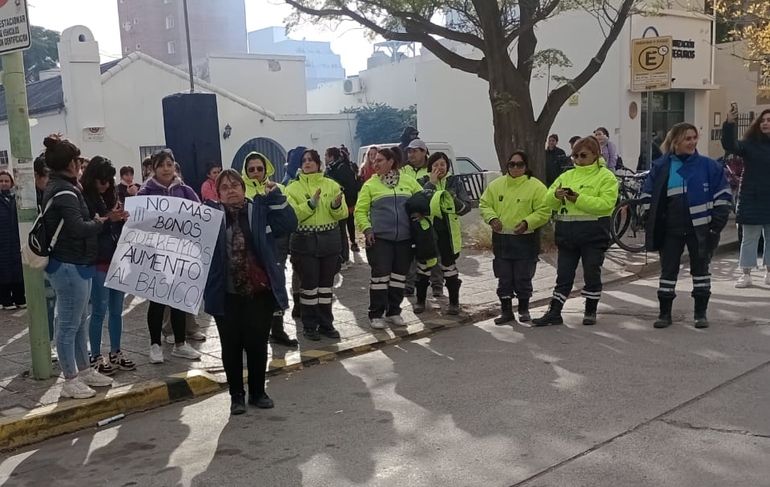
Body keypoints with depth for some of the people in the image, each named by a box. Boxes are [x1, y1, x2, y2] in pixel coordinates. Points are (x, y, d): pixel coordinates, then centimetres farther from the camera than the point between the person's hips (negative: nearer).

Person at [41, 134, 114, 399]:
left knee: (80, 321, 18)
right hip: (69, 266, -10)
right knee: (69, 324, -1)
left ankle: (84, 370, 29)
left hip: (75, 264, 10)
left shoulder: (58, 187, 13)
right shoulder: (64, 191, -18)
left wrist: (96, 220, 1)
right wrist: (99, 222, -9)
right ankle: (70, 380, 9)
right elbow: (78, 228, -26)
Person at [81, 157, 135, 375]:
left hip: (117, 260, 6)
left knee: (116, 310, 11)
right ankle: (96, 357, 10)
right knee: (99, 311, -1)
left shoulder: (111, 197, 13)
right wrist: (108, 219, -22)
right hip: (97, 263, -6)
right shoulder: (83, 199, -7)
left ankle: (116, 353, 21)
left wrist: (122, 219, -3)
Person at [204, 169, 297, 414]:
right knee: (231, 346, 7)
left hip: (259, 292, 1)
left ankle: (258, 392, 25)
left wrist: (275, 196, -12)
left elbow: (289, 224, -4)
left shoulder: (260, 210, 5)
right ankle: (236, 395, 23)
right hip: (226, 295, 0)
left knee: (257, 344, 7)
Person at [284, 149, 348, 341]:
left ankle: (326, 323, 22)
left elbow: (343, 214, 1)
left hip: (329, 240, 3)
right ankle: (310, 325, 14)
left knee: (326, 283, 11)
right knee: (309, 283, 2)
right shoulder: (293, 188, 0)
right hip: (305, 241, -2)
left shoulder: (332, 185, 6)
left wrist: (337, 205, -19)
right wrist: (311, 204, -23)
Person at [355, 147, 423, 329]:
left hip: (404, 238, 3)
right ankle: (376, 314, 6)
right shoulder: (370, 185, 3)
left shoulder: (408, 181, 7)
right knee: (380, 275, -4)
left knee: (399, 275, 9)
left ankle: (393, 311, 22)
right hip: (379, 238, -2)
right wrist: (366, 229, -11)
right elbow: (360, 211, 2)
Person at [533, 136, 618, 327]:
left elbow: (606, 204, -18)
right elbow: (548, 202, 8)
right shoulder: (566, 176, 13)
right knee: (564, 274, 7)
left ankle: (591, 311, 19)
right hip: (567, 232, 5)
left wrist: (579, 199, -23)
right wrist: (556, 195, -15)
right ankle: (554, 313, 10)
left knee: (592, 273, 5)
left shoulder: (606, 177, -3)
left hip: (594, 233, -5)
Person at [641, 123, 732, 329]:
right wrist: (654, 222, 1)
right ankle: (665, 313, 16)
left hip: (699, 229, -1)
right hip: (670, 230, 1)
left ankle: (701, 313, 20)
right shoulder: (661, 167, 1)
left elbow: (723, 195, -2)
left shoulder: (708, 166, -3)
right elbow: (647, 195, 6)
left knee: (700, 269, 9)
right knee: (668, 270, 6)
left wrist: (717, 223, -6)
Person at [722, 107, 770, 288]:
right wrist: (730, 123, -33)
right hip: (752, 200, -2)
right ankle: (746, 274, 8)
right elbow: (730, 145, -20)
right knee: (749, 238, 4)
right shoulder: (750, 144, -3)